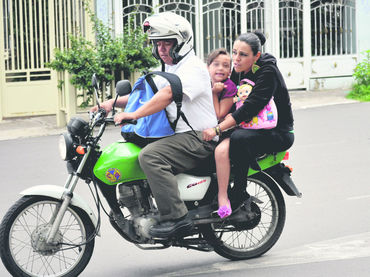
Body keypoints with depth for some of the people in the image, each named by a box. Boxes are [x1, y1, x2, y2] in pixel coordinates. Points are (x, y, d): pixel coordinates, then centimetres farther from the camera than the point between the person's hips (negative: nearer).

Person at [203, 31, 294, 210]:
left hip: (279, 133, -8)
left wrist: (217, 129, -31)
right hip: (253, 127, 8)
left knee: (239, 138, -33)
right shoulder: (239, 70, 5)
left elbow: (251, 107, -28)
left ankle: (238, 194, -23)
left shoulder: (268, 72, -19)